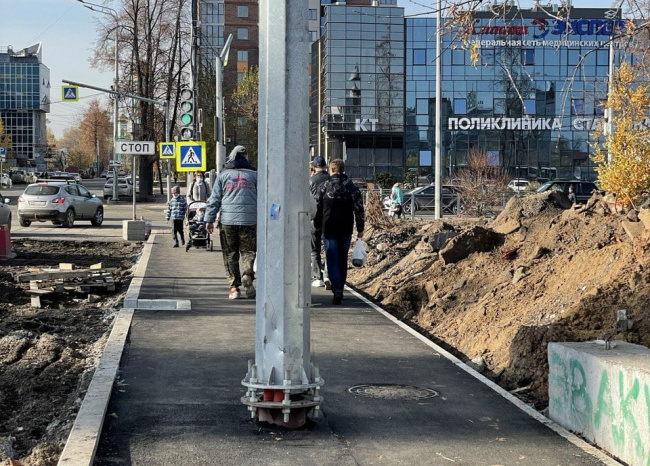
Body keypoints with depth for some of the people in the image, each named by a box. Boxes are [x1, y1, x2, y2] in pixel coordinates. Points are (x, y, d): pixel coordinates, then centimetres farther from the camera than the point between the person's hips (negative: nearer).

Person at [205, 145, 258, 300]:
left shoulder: (223, 175, 9)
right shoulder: (254, 175, 8)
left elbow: (215, 199, 6)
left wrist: (209, 219, 9)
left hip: (228, 219, 0)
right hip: (249, 220, 0)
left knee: (230, 254, 7)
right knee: (248, 251, 9)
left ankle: (235, 286, 2)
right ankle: (248, 274, -17)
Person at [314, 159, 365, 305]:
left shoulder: (324, 186, -1)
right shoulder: (351, 187, 2)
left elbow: (317, 207, 3)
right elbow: (359, 209, -1)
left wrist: (317, 225, 14)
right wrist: (360, 228, 5)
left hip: (329, 229, -2)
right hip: (346, 230, 2)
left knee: (332, 261, -4)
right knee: (342, 260, 16)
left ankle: (337, 290, -19)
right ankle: (339, 289, 24)